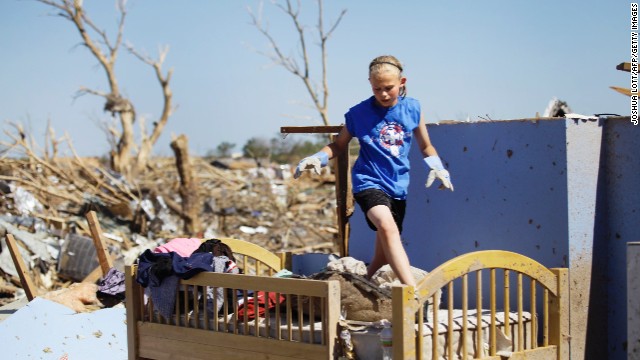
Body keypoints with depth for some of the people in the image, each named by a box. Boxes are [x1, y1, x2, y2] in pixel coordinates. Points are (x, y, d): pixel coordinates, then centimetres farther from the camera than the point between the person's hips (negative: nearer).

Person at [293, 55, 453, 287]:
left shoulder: (413, 109, 6)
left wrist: (438, 169, 4)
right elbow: (339, 145, 10)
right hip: (369, 181, -5)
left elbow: (425, 146, 19)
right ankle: (414, 291, -43)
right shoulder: (359, 113, -2)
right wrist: (317, 158, -7)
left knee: (384, 255, 10)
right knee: (387, 227, -33)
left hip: (398, 185, 5)